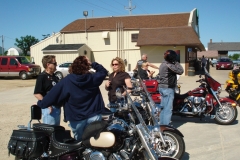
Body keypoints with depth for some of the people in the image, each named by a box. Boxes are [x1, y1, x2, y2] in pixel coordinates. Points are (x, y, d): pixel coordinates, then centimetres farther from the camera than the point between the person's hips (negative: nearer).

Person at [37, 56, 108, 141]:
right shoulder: (93, 78, -7)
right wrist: (92, 64, 8)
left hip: (77, 119, 0)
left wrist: (41, 103, 6)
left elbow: (53, 94, -7)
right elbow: (103, 71, 12)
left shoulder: (66, 81, -12)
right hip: (94, 116, 1)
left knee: (80, 141, 18)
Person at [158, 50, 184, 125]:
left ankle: (162, 124, 23)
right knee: (168, 109, -6)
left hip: (162, 87, 10)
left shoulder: (163, 64, 12)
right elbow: (180, 71, -18)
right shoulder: (169, 65, -18)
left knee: (163, 107, 15)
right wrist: (176, 63, -10)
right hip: (168, 88, -10)